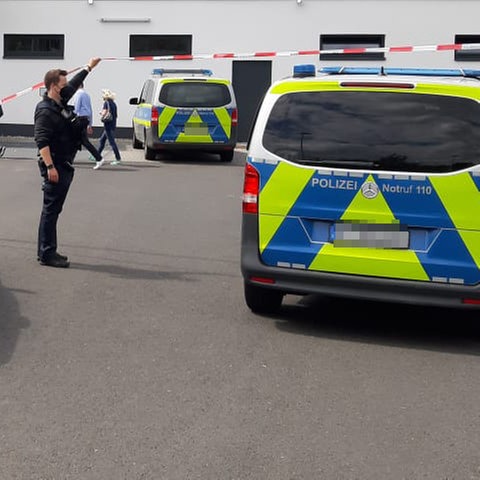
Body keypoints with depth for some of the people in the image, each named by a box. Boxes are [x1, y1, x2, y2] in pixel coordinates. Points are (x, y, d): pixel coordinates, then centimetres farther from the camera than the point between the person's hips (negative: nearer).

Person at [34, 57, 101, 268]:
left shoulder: (61, 102, 14)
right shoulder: (45, 110, -15)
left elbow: (74, 84, 32)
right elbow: (41, 141, -22)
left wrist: (89, 67, 43)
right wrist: (49, 167, -28)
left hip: (65, 165, 10)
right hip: (55, 167, -10)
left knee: (54, 209, 12)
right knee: (51, 209, -6)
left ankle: (46, 251, 19)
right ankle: (46, 254, -2)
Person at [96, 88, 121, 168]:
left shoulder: (106, 103, -12)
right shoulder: (113, 103, 12)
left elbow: (104, 113, -20)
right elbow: (116, 115, 17)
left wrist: (101, 113, 1)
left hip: (108, 125, -9)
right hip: (113, 124, 9)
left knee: (112, 141, -8)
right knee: (102, 140, 18)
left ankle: (118, 158, -10)